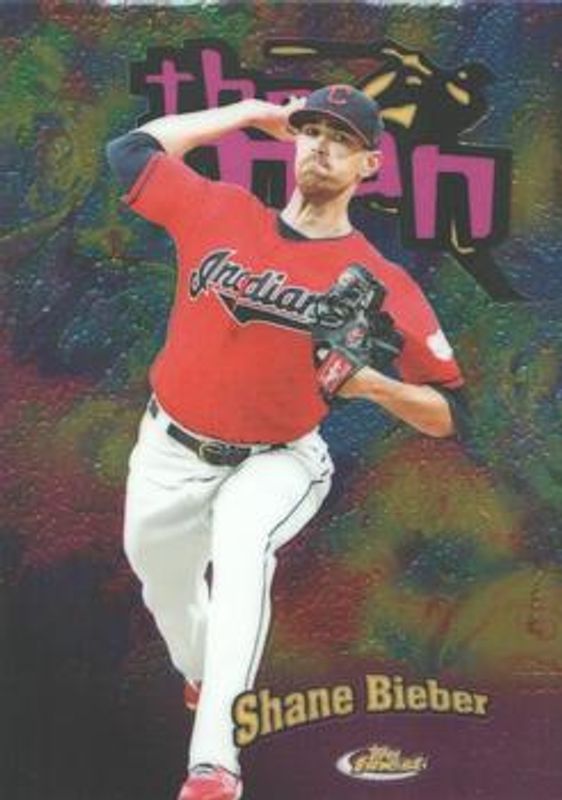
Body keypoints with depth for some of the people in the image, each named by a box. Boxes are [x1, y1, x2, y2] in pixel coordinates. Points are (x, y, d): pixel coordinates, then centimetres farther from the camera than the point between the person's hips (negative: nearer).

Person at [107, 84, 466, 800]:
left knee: (241, 550, -34)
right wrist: (253, 114, 0)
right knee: (163, 582, 20)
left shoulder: (380, 283, -16)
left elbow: (447, 414, -13)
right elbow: (129, 151, 2)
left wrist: (372, 383, -34)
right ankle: (201, 679, 56)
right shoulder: (219, 212, -7)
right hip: (171, 452, 4)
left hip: (276, 461, -4)